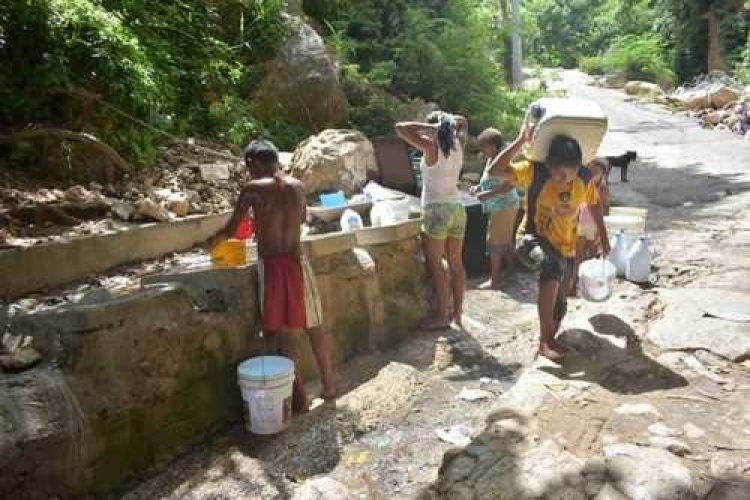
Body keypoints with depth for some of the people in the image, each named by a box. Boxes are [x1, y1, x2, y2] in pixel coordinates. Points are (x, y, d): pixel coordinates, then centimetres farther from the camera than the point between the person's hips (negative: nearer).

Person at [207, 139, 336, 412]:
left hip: (271, 265, -4)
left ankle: (300, 396, 11)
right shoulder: (297, 186, 4)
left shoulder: (252, 189, -8)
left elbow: (231, 229, -1)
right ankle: (328, 384, 29)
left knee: (282, 333, 6)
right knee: (313, 326, 17)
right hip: (296, 261, 4)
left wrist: (214, 239, 19)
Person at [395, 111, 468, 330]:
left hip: (437, 210, -7)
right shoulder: (459, 146, 6)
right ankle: (457, 312, 19)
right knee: (456, 263, 10)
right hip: (457, 208, 7)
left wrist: (429, 127, -9)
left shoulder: (431, 148, -11)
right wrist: (447, 119, 10)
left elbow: (400, 127, -12)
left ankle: (442, 315, 6)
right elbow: (463, 123, 27)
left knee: (435, 264, 2)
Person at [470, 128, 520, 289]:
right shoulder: (491, 160, 9)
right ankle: (510, 269, 31)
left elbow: (509, 185, -26)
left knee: (494, 242, -5)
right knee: (506, 240, 19)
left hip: (503, 206, -10)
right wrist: (479, 187, 5)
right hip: (505, 206, 10)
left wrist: (488, 194, -27)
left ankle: (495, 279, 1)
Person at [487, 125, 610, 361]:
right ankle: (545, 340, -30)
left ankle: (548, 341, 42)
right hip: (534, 240, -5)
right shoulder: (534, 172, -20)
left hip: (566, 248, 5)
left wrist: (604, 239, 16)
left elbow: (594, 206, 10)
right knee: (551, 265, -38)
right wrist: (521, 141, -36)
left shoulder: (584, 179, -10)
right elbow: (495, 170, -31)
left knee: (559, 305, 12)